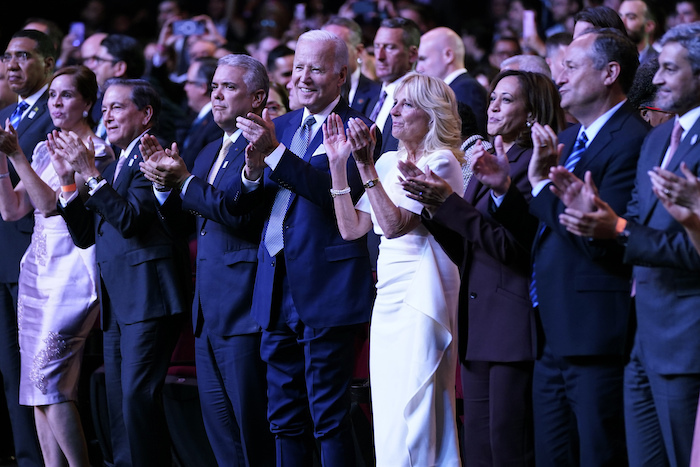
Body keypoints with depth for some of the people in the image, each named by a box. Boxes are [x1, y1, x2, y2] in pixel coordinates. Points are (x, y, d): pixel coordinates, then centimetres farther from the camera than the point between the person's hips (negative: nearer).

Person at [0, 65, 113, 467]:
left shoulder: (97, 151, -8)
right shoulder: (44, 149, 14)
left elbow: (51, 203, -18)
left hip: (73, 270, -8)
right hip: (37, 269, 8)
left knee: (48, 378, -14)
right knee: (38, 384, 5)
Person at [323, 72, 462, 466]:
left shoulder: (440, 162, -8)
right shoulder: (389, 162, 15)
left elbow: (395, 223, -18)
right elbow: (351, 227, 10)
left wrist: (365, 164, -21)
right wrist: (339, 163, 5)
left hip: (421, 296, -8)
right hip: (388, 295, 8)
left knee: (409, 415, -10)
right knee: (388, 416, 9)